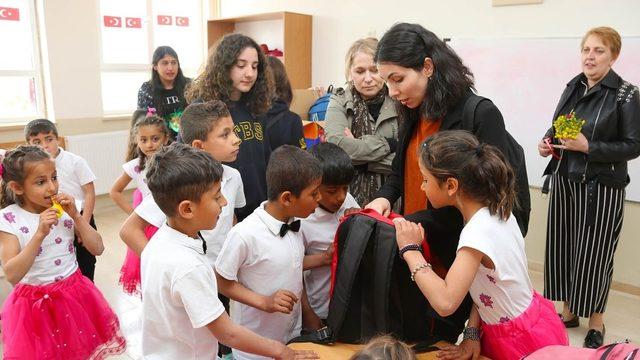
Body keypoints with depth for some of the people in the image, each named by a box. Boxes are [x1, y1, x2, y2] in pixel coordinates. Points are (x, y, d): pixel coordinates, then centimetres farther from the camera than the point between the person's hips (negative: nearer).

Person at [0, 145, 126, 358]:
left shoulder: (64, 209, -4)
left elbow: (97, 249, -5)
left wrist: (76, 216, -15)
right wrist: (40, 234, -30)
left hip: (75, 295, 3)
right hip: (36, 302, -3)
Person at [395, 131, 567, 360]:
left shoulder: (478, 232, -31)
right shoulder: (496, 211, -5)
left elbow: (445, 302, -39)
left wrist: (411, 250, -29)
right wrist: (472, 332, -5)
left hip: (524, 341, -7)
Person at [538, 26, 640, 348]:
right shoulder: (573, 87, 8)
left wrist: (588, 147, -21)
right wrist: (548, 142, -3)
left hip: (601, 187, -5)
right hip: (564, 180, 6)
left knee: (594, 253, 3)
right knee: (562, 247, 11)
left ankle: (596, 321, 23)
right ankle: (569, 311, 30)